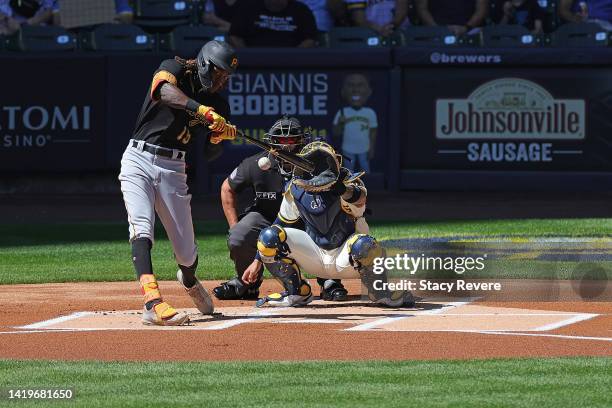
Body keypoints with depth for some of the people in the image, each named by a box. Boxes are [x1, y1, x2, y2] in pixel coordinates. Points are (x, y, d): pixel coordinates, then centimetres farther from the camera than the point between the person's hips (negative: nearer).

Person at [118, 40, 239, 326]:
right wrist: (203, 110, -44)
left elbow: (209, 153, 7)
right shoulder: (176, 70, -5)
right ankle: (153, 304, -38)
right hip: (138, 162, -4)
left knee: (187, 253, 5)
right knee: (141, 229, -25)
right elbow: (165, 91, -30)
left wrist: (220, 136, -16)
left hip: (173, 170, 4)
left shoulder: (217, 104, 8)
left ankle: (188, 280, 42)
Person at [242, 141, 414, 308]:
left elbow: (359, 200, -45)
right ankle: (297, 293, 1)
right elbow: (280, 225, 6)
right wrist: (257, 261, 4)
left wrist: (342, 189, -68)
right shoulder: (295, 188, -7)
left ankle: (381, 292, -10)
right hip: (315, 256, 4)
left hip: (345, 257, -4)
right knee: (268, 236, -18)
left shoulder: (348, 180, -20)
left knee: (363, 245, -39)